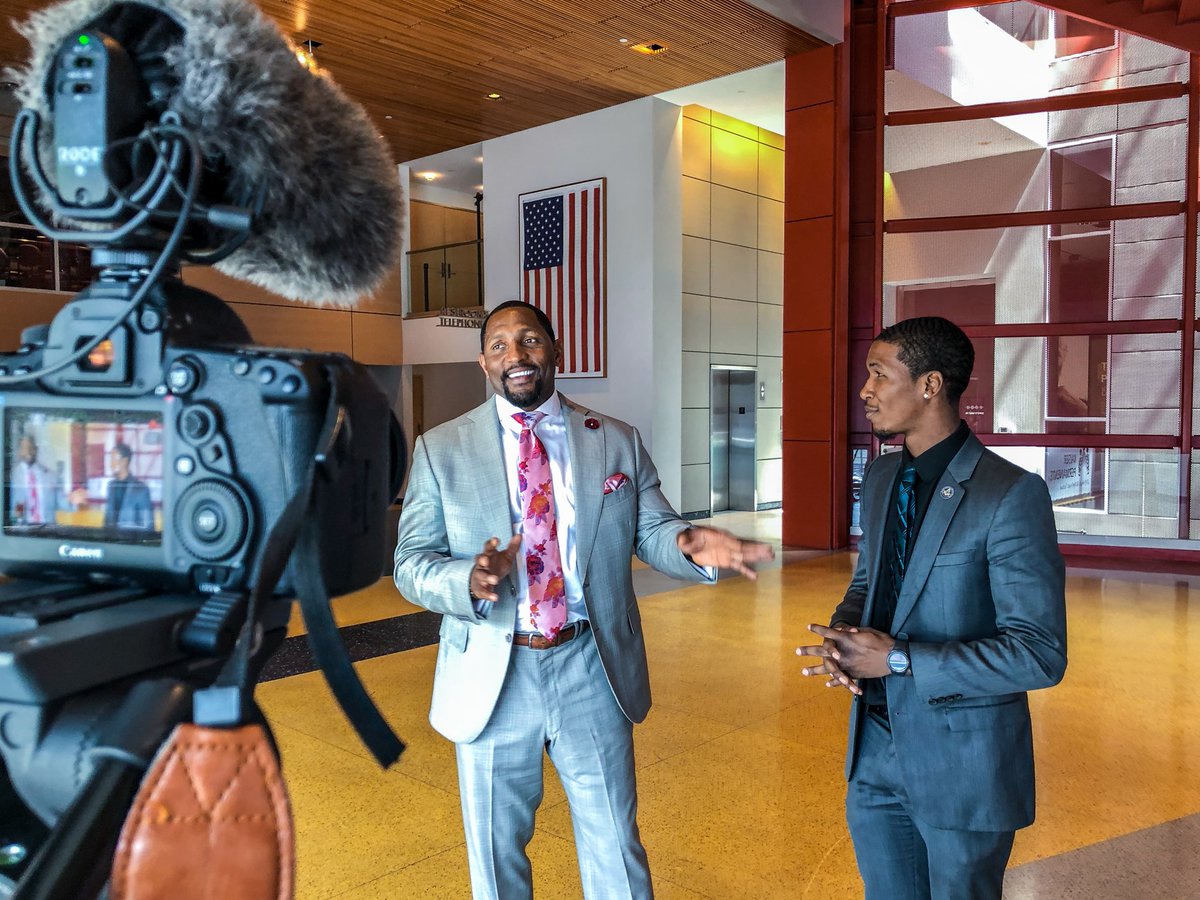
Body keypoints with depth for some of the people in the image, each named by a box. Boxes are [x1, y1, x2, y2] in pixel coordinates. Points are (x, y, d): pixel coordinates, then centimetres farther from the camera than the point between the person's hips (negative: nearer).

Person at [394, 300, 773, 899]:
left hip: (592, 671, 1)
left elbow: (652, 531, 2)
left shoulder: (617, 443, 3)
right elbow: (411, 563, -5)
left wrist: (691, 544, -23)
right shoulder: (441, 449, -1)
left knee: (615, 850, 15)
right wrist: (470, 580, -27)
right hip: (493, 675, 0)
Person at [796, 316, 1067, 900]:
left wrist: (899, 658, -24)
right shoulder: (881, 478, 4)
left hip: (962, 763, -6)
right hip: (875, 749, 6)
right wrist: (843, 633, -6)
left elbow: (1041, 654, -21)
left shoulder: (1011, 494, -19)